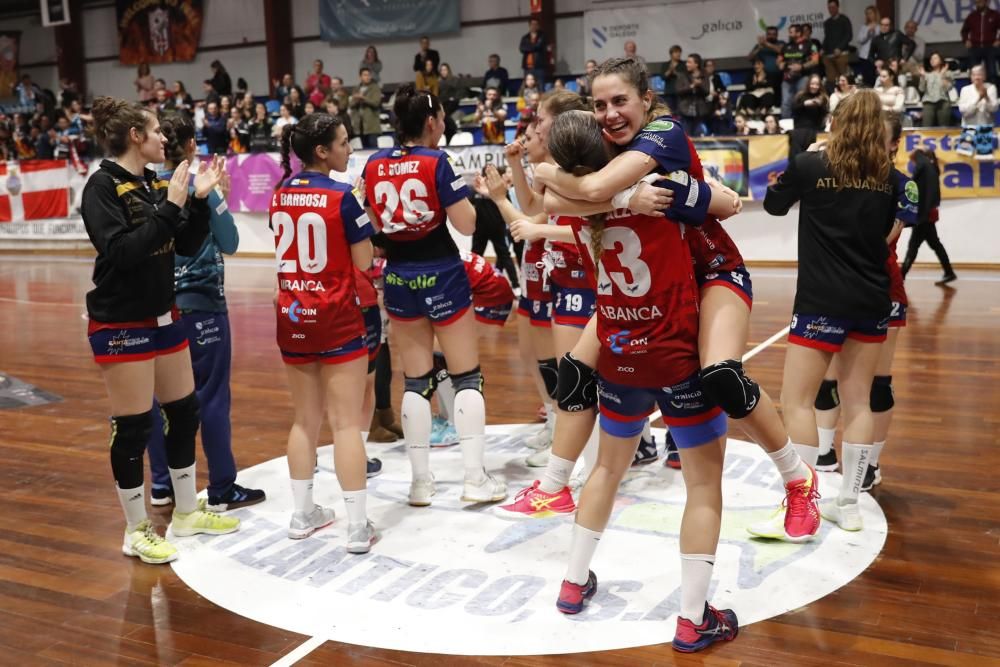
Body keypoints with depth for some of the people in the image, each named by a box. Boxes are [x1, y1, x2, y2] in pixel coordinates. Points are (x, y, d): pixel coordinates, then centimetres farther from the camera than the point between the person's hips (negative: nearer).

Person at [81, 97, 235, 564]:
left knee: (184, 412, 13)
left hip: (163, 317, 8)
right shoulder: (102, 185, -14)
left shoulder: (156, 183, 6)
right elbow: (120, 252, -24)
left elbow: (188, 246, 7)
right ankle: (137, 530, 16)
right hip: (121, 325, -8)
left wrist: (199, 199, -5)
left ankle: (187, 512, 29)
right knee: (132, 426, 0)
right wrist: (169, 208, -25)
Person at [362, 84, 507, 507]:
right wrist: (475, 194, 5)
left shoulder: (374, 165, 2)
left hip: (399, 277, 5)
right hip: (441, 274, -4)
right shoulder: (435, 161, -12)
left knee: (415, 381, 11)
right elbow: (466, 224, -12)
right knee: (466, 376, 6)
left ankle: (421, 481, 14)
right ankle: (475, 478, 6)